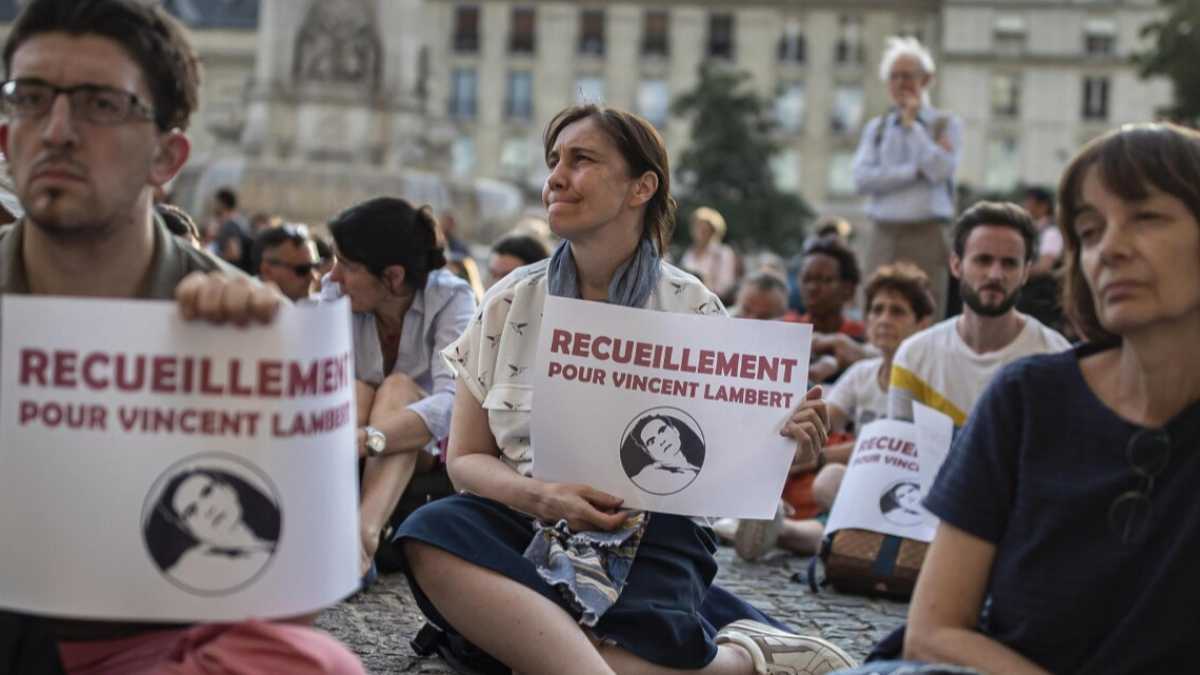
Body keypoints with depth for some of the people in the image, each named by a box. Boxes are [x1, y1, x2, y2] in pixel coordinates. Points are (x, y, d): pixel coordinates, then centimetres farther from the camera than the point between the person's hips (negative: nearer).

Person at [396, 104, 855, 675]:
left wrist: (778, 440, -14)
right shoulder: (511, 303, 9)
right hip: (526, 522, 3)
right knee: (432, 535, -34)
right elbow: (466, 457, 7)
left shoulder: (692, 308, 6)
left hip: (651, 529, -3)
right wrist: (540, 496, -15)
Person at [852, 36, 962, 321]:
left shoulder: (946, 124, 6)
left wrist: (912, 124, -3)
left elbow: (941, 170, -11)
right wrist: (916, 170, -8)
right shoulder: (875, 127, 15)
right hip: (884, 236, 3)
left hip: (926, 236, -3)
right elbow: (862, 178, 0)